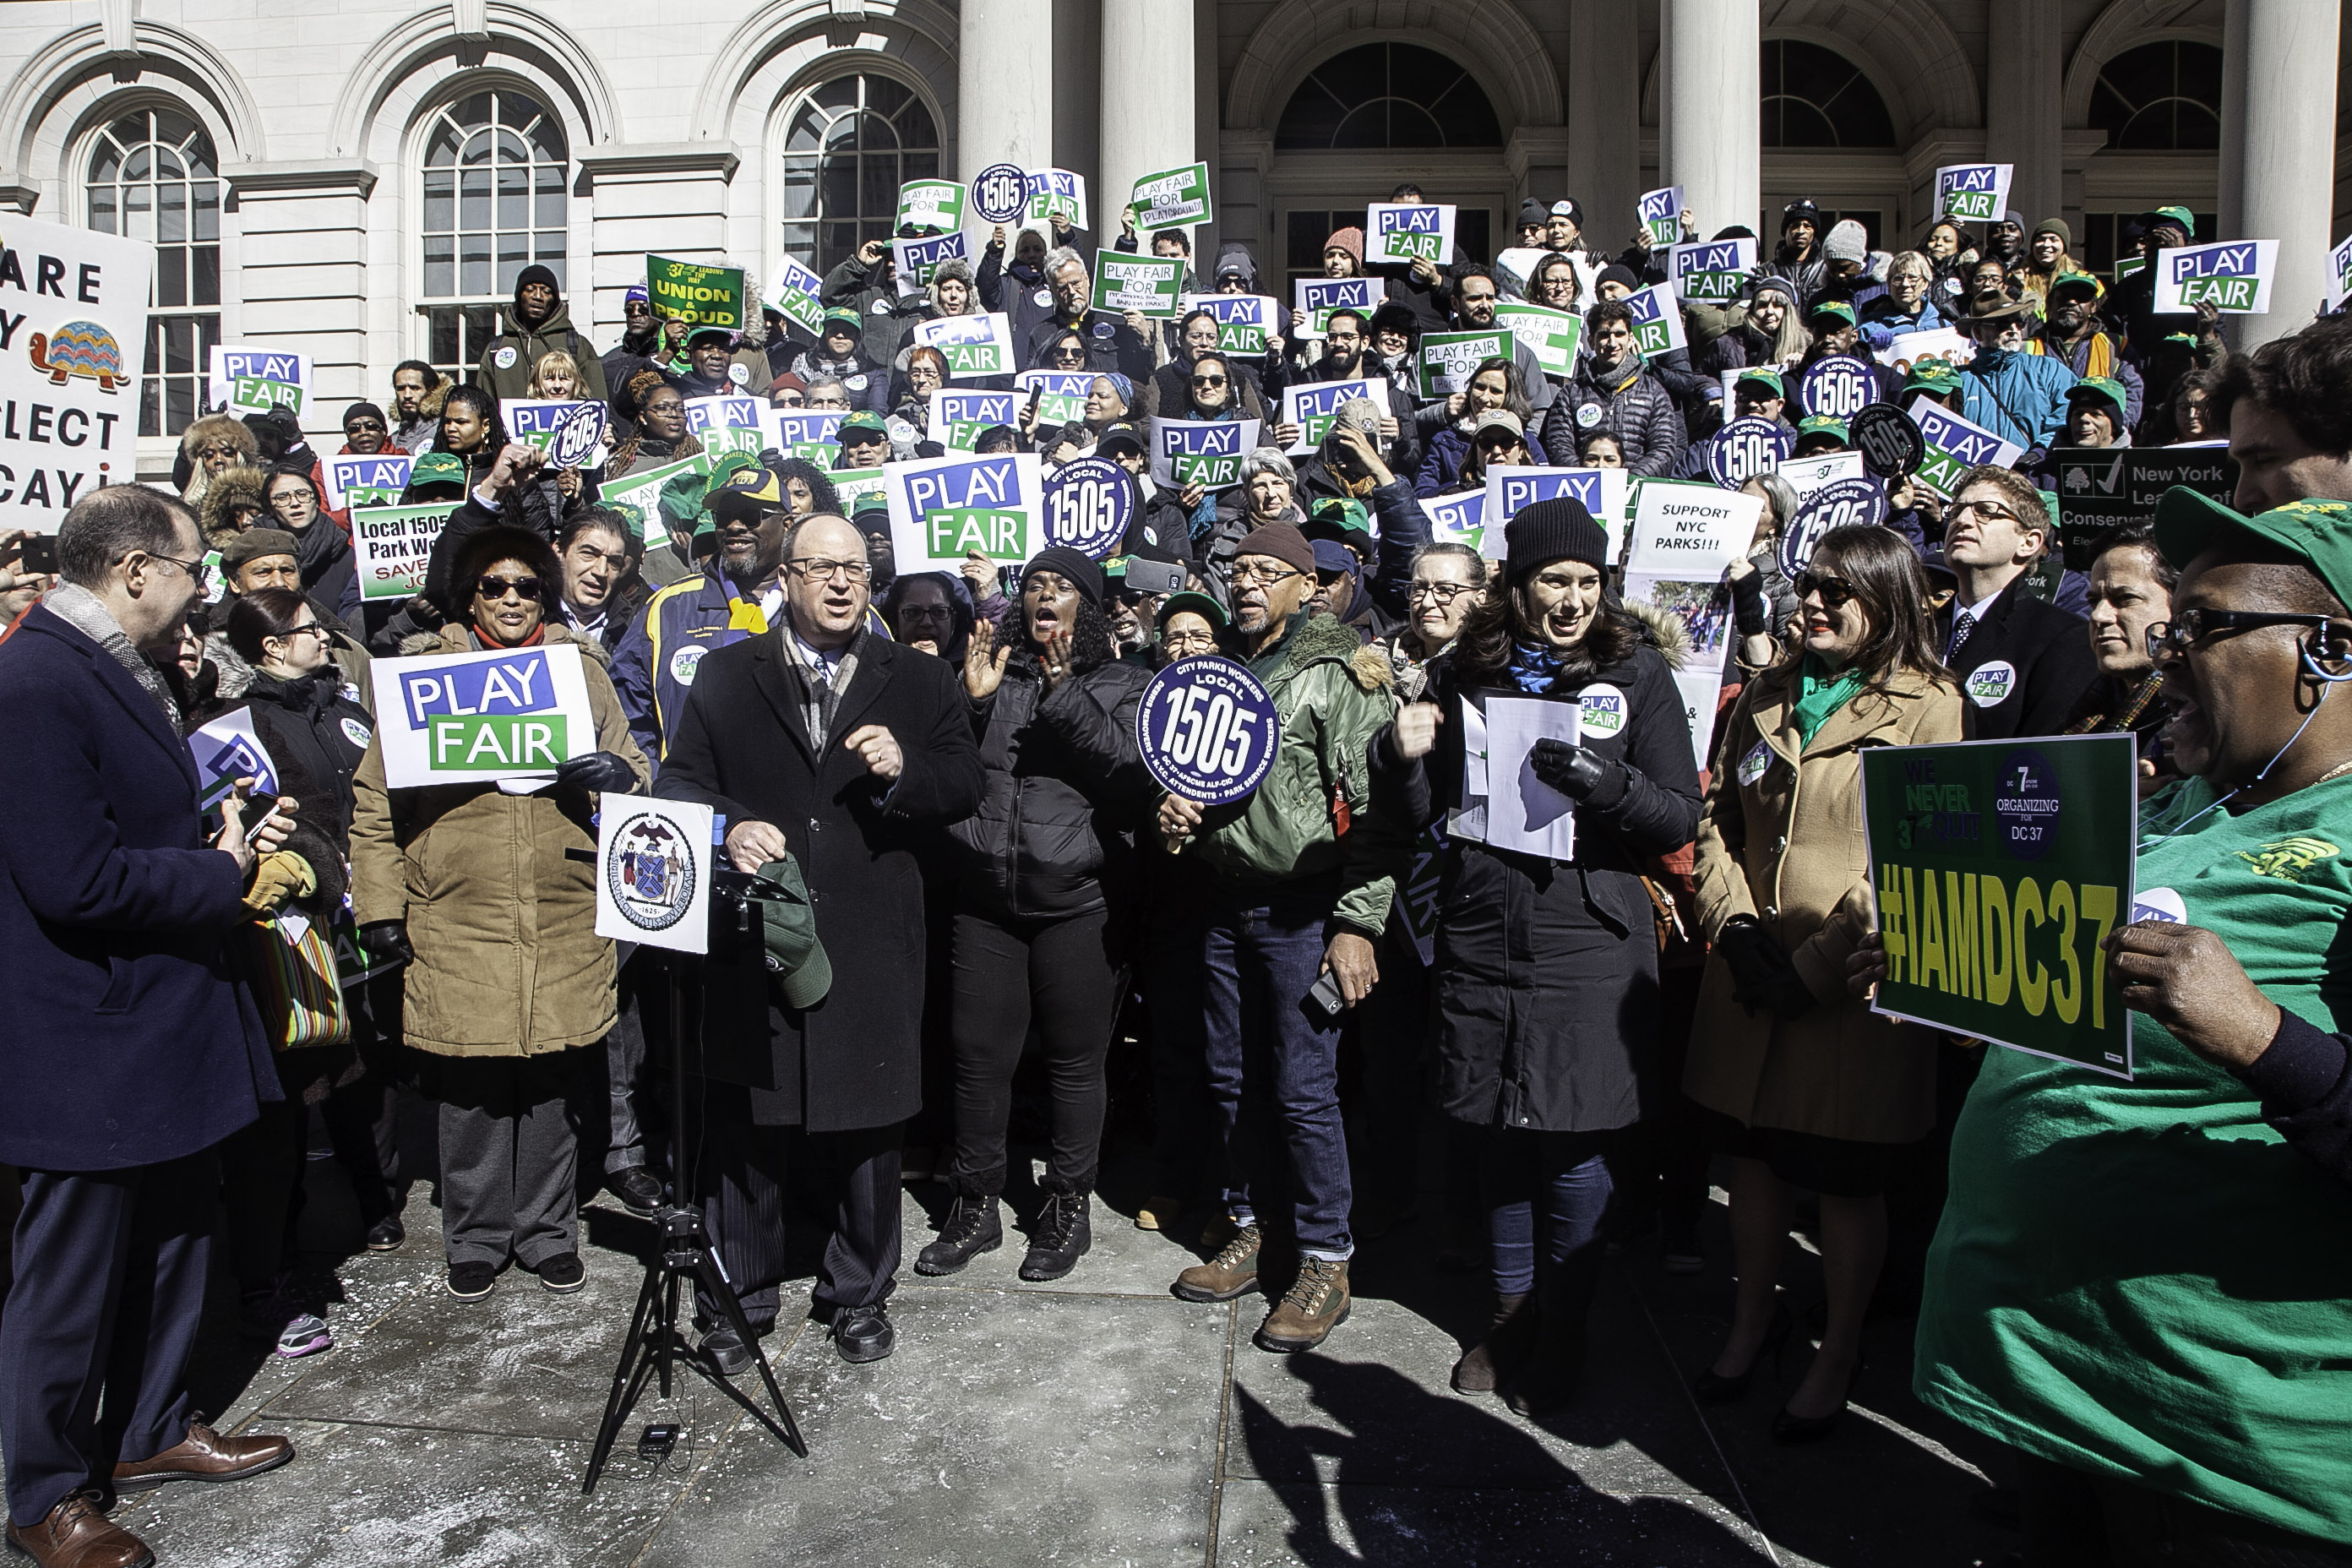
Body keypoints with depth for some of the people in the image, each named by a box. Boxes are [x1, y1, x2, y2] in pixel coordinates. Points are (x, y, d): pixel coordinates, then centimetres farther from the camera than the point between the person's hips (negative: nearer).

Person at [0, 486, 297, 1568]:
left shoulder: (117, 673, 10)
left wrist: (225, 843, 2)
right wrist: (223, 871, -15)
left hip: (163, 1022, 10)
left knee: (175, 1237, 22)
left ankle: (150, 1431, 41)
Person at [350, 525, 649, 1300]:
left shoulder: (582, 667, 10)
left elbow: (634, 765, 14)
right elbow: (376, 797, 5)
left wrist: (618, 775, -11)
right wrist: (380, 903, 0)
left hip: (565, 918, 1)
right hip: (458, 919, -1)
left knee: (551, 1084, 10)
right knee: (471, 1088, 6)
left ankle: (547, 1230, 27)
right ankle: (476, 1238, 24)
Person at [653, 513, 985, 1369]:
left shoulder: (919, 680, 10)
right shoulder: (724, 674, 9)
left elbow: (966, 788, 6)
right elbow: (680, 782, 6)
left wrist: (904, 771, -13)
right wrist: (729, 827, -14)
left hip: (871, 939, 0)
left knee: (865, 1122, 9)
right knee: (742, 1126, 7)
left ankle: (860, 1292, 28)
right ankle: (739, 1297, 25)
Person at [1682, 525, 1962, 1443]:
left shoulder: (1929, 710, -6)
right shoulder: (1768, 695, 11)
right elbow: (1719, 817, 11)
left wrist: (1817, 963, -15)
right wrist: (1732, 924, -4)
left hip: (1852, 988, -4)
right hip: (1748, 978, 5)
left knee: (1845, 1179, 8)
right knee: (1751, 1154, 15)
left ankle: (1839, 1353, 29)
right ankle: (1755, 1317, 37)